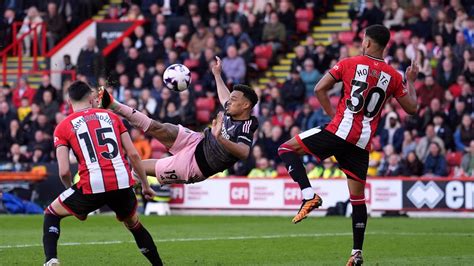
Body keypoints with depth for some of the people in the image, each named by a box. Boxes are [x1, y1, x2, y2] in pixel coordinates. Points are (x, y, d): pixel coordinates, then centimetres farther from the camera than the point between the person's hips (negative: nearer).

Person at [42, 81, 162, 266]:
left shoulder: (63, 127, 7)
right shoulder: (111, 116, 15)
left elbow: (64, 172, -1)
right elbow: (133, 155, 11)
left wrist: (73, 195, 18)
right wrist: (145, 185, 22)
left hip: (92, 187, -3)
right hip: (122, 183, 3)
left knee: (51, 214, 20)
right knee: (134, 225, 30)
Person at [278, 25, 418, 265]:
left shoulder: (349, 63, 2)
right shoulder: (393, 76, 8)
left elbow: (319, 89, -2)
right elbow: (411, 108, 15)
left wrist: (333, 114, 9)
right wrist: (411, 81, 30)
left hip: (340, 131, -4)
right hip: (363, 144, 4)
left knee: (287, 149, 7)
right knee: (357, 196, 12)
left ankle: (309, 195, -11)